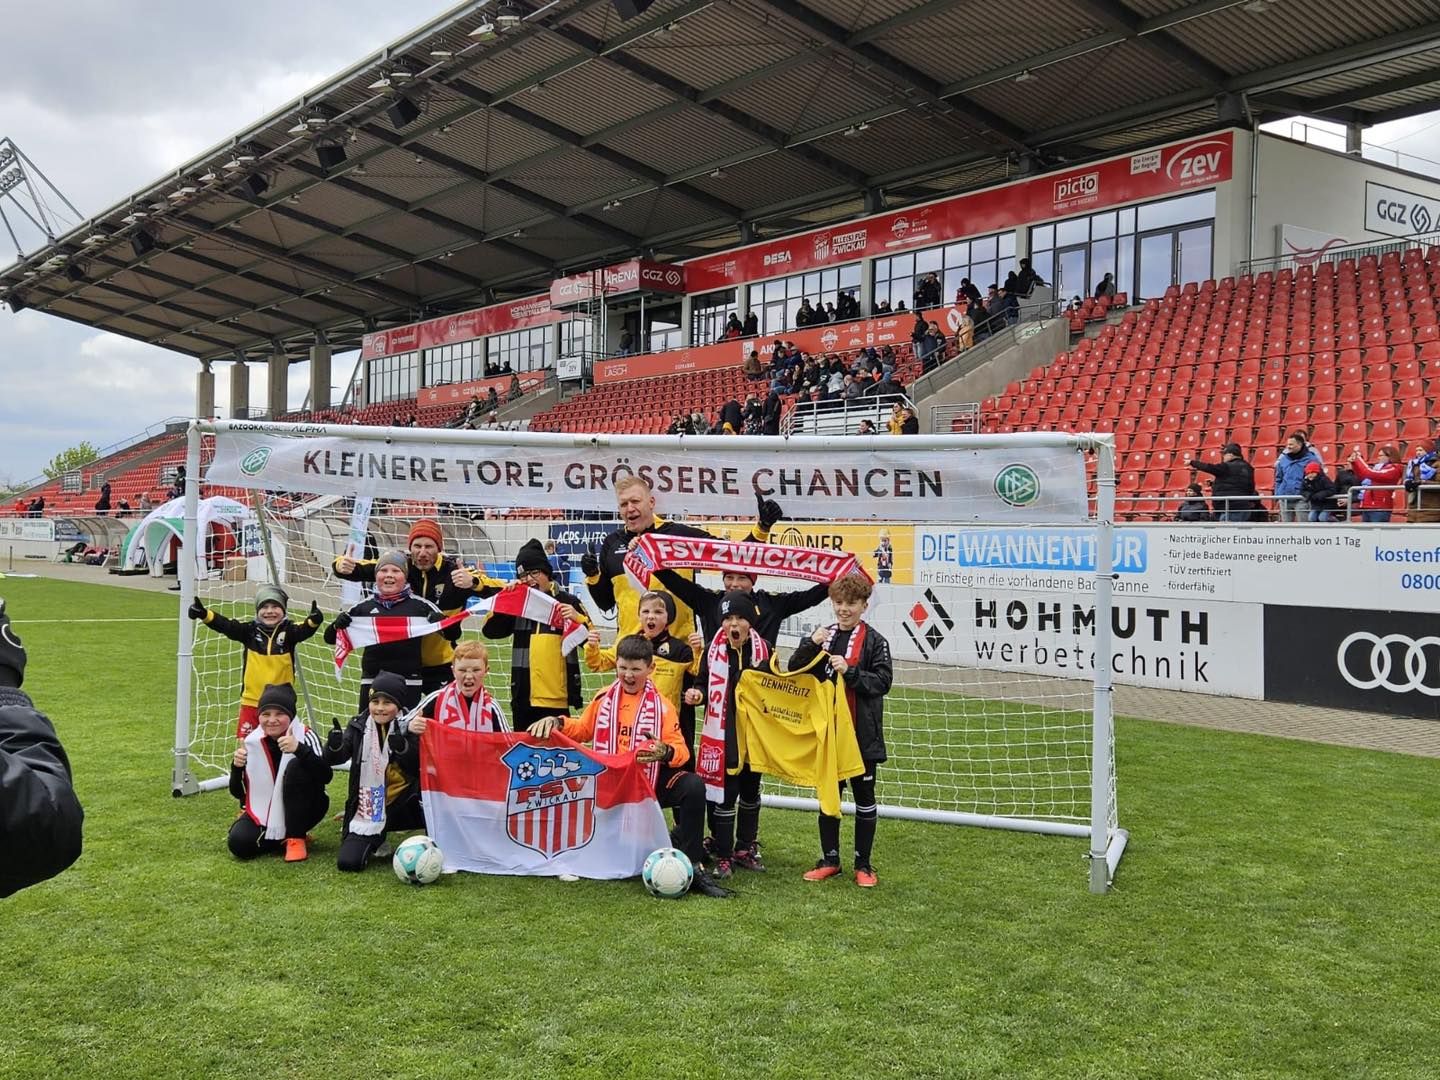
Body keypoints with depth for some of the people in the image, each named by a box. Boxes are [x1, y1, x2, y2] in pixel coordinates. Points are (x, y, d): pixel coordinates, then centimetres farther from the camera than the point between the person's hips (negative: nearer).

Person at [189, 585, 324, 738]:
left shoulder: (288, 631, -6)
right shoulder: (250, 630, -3)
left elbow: (304, 630, -25)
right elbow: (226, 626, -14)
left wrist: (313, 621, -48)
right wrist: (204, 614, -31)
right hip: (252, 702, 1)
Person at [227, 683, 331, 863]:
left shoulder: (305, 736, -15)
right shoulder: (252, 741, -4)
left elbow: (326, 776, -32)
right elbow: (238, 792, 2)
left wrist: (300, 749, -45)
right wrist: (236, 767, -18)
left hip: (303, 810, -3)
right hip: (263, 813, 3)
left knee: (295, 766, -28)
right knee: (238, 843, -24)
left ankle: (296, 838, -15)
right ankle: (279, 838, 8)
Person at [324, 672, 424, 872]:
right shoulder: (360, 726, 1)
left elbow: (419, 767, -15)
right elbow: (332, 759, -7)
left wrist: (402, 747, -33)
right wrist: (335, 744, -29)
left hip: (402, 806, -2)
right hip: (367, 810, 2)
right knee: (347, 862, -12)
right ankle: (375, 841, 22)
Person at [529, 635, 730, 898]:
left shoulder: (661, 705, -2)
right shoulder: (604, 698, 7)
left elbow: (680, 749, -8)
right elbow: (583, 730, 20)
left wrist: (666, 751, -33)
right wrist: (557, 722, 0)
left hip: (651, 784, -2)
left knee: (693, 786, -29)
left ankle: (693, 867, -23)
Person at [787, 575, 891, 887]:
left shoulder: (875, 641, -6)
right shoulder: (823, 636, 6)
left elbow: (883, 681, -12)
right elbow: (794, 672, 2)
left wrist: (850, 671, -24)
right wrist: (811, 645, -14)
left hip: (861, 733, -4)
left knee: (864, 796, 7)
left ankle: (863, 864, 17)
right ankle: (830, 860, 24)